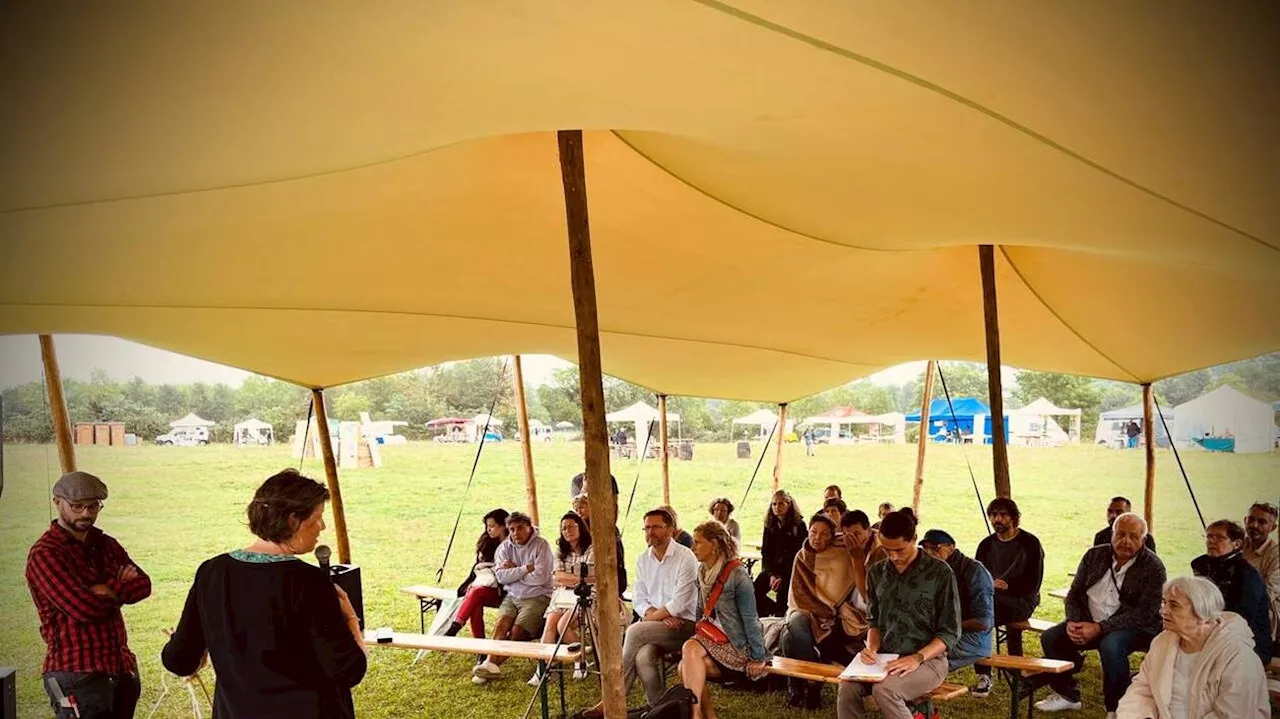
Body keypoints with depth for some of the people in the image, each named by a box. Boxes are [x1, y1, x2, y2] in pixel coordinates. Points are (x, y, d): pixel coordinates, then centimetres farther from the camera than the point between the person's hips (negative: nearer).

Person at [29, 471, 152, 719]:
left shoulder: (105, 544, 12)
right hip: (77, 674, -7)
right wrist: (121, 589, -3)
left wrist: (109, 590, -17)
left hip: (121, 668, 7)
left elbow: (143, 585, 0)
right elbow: (84, 608, -20)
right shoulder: (45, 554, -10)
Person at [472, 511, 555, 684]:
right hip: (512, 596, 4)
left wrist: (514, 571, -7)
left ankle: (491, 664, -17)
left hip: (537, 596, -4)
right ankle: (491, 665, -28)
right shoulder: (505, 547, 8)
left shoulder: (541, 545, -7)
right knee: (502, 622, -21)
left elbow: (540, 577, -17)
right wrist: (526, 568, -13)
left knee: (517, 631, -19)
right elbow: (501, 576, -5)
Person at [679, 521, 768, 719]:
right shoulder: (703, 571, 6)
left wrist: (758, 657, -14)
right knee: (686, 667, -20)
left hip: (737, 644, -7)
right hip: (712, 636, 7)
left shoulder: (736, 574, -17)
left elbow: (750, 618, -15)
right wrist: (699, 634, 7)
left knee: (691, 650, -27)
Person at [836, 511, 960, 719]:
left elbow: (950, 632, -5)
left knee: (884, 690, -34)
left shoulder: (940, 573, -6)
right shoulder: (877, 573, 9)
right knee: (848, 687, -27)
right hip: (885, 658, 4)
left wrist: (917, 658, -20)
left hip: (928, 659, -4)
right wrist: (872, 648, -5)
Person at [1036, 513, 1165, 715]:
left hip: (1135, 628, -5)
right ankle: (1068, 695, 9)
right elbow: (1074, 594, 11)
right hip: (1090, 623, 6)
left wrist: (1100, 628, -24)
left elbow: (1145, 614, -17)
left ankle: (1115, 709, -16)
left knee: (1110, 646, -35)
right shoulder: (1094, 556, 6)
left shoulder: (1153, 567, -10)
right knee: (1050, 638, -11)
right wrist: (1072, 622, -11)